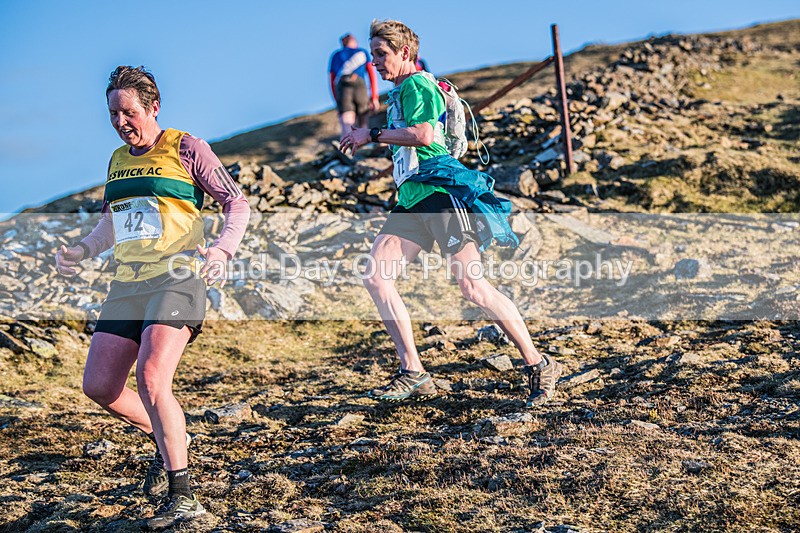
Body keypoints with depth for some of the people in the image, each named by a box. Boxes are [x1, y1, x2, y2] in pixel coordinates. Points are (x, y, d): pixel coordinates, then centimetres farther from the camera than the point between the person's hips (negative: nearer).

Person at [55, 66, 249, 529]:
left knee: (151, 376, -22)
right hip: (128, 285, 7)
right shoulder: (117, 160, 17)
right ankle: (168, 441, 28)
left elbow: (237, 202, -2)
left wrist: (222, 249, -20)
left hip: (177, 279, -7)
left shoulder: (185, 149, -2)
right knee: (99, 386, 2)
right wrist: (81, 251, 10)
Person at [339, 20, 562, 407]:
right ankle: (413, 374, -4)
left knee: (471, 286, -14)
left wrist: (371, 134, -11)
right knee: (376, 277, -6)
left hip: (439, 191, -10)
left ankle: (538, 365, -3)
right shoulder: (398, 93, 26)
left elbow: (423, 135, -20)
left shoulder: (417, 84, -4)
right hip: (412, 200, 10)